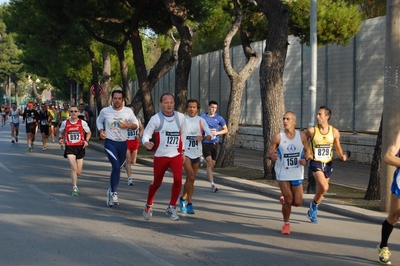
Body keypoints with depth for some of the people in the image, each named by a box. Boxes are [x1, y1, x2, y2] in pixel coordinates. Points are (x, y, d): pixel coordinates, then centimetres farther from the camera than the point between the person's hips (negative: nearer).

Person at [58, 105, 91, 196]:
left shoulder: (82, 123, -1)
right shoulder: (65, 123, 0)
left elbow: (89, 133, 13)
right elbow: (61, 133, 18)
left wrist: (86, 140, -4)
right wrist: (60, 139, -3)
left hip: (80, 147, 1)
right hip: (69, 148, -1)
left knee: (78, 172, 6)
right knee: (74, 168, -19)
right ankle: (75, 188, -11)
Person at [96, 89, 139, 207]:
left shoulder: (128, 111, -3)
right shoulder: (105, 111, -4)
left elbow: (136, 125, 6)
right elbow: (99, 121, 14)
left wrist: (128, 125, -15)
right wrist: (101, 131, -5)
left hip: (123, 143, 3)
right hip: (110, 143, -3)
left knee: (117, 167, 15)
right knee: (116, 167, -19)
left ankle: (112, 191, 35)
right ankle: (113, 193, -7)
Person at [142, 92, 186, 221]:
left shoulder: (180, 117, 1)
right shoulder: (156, 118, -8)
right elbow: (146, 135, -8)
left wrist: (183, 151, 16)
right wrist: (146, 143, -31)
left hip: (176, 155, 1)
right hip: (160, 156, -1)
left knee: (178, 180, -18)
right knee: (156, 183, 8)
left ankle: (171, 208, 1)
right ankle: (149, 206, 36)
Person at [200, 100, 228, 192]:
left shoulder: (219, 118, 2)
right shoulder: (202, 117, -2)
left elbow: (225, 130, 8)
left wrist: (217, 133, -8)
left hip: (215, 143, 3)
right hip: (205, 143, -3)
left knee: (212, 164, 11)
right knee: (209, 162, -16)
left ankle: (211, 182, 31)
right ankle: (212, 184, -21)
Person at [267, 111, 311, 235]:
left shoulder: (302, 136, -3)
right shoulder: (278, 137, -9)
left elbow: (307, 151, 11)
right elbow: (268, 153, -5)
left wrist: (305, 159, -10)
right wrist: (272, 156, -29)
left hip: (297, 174, 2)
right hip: (283, 174, -2)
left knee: (297, 202, 1)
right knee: (288, 200, -5)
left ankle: (283, 200, 37)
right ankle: (286, 224, 20)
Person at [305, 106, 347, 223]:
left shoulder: (334, 132, 0)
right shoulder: (311, 130, -8)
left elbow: (338, 147, 12)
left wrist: (341, 155, -7)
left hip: (328, 164, 4)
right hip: (316, 163, -4)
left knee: (321, 189, 13)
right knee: (324, 187, -23)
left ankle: (312, 211, 34)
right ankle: (314, 205, 4)